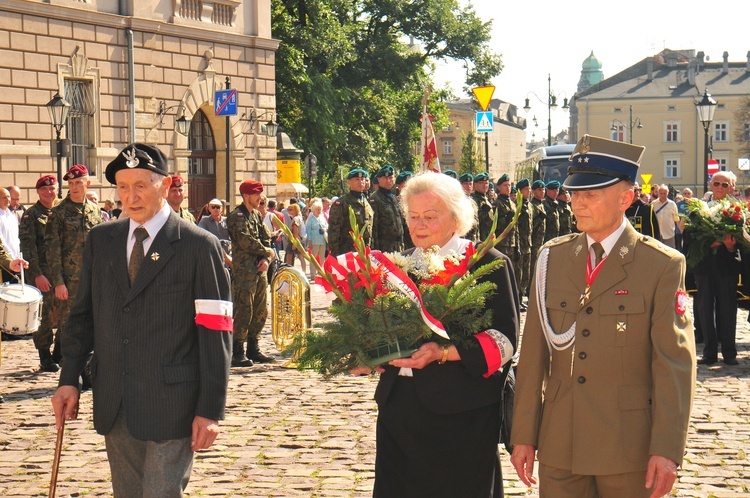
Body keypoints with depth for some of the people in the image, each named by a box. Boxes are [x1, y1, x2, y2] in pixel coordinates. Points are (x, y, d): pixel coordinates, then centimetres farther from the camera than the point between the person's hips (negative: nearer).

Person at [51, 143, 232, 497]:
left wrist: (210, 411, -12)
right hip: (114, 407, 5)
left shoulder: (199, 247, -6)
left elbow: (215, 333, -8)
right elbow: (83, 315, 15)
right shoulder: (100, 241, 10)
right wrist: (68, 379, 5)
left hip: (170, 405, -5)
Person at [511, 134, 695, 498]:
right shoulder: (552, 258, 6)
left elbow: (675, 363, -9)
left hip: (629, 450, -3)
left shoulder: (663, 265, -5)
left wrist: (667, 450, -14)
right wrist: (523, 435, 4)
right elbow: (533, 352, 6)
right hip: (559, 445, 3)